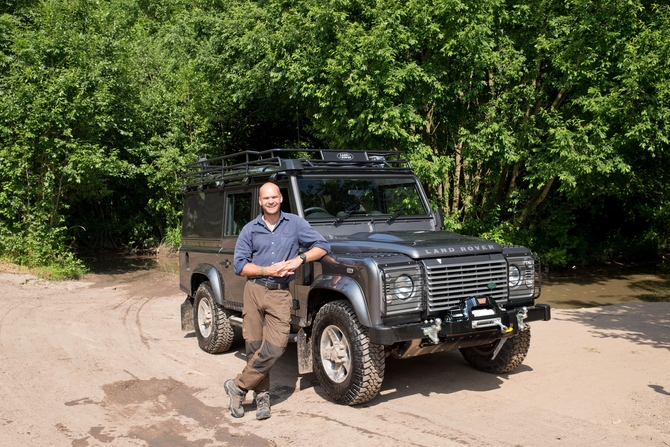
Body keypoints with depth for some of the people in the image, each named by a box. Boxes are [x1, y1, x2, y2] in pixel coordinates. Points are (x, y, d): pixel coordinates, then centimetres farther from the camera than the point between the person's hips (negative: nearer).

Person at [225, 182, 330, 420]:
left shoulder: (295, 223, 3)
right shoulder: (250, 229, 4)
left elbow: (323, 246, 2)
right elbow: (239, 266, 1)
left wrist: (300, 259, -14)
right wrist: (267, 270, -13)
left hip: (280, 293, -1)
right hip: (254, 290, 1)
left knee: (275, 347, -11)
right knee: (254, 346, 4)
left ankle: (238, 386, 4)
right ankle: (262, 395, 18)